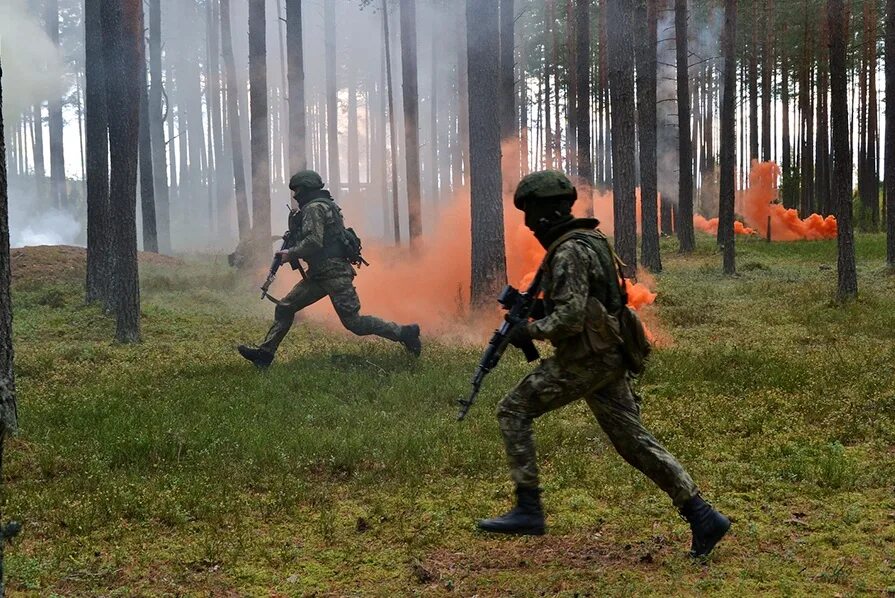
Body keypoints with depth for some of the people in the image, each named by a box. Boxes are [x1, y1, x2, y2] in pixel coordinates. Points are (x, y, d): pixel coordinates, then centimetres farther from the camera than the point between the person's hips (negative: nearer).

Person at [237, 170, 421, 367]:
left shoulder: (314, 208, -11)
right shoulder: (325, 205, 20)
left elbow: (314, 242, -23)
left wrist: (291, 254, -10)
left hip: (334, 273, -10)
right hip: (321, 273, 10)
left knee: (353, 322, -10)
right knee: (285, 307, 7)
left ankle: (404, 333, -2)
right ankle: (265, 352, 8)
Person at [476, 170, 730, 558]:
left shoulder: (569, 252, -16)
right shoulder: (586, 241, 16)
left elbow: (570, 317, -23)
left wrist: (530, 331, -10)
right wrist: (532, 308, 19)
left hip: (585, 359, -10)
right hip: (607, 357, 10)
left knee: (513, 410, -1)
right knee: (634, 441, 9)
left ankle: (528, 509, -2)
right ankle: (702, 517, 6)